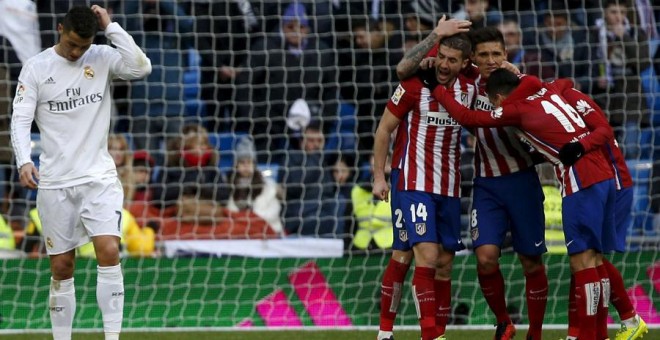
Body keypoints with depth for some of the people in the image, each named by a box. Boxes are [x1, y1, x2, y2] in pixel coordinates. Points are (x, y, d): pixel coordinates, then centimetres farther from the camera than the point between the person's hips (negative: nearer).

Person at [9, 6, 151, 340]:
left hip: (99, 177, 0)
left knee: (109, 250, -17)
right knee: (61, 267, 4)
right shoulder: (36, 68, -1)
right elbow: (21, 119, -4)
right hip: (55, 182, 0)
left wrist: (111, 27, -16)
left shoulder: (103, 58, 1)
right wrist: (24, 161, -20)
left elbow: (142, 68, -17)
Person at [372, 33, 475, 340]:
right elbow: (384, 129, -3)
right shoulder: (414, 86, -10)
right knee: (427, 255, -16)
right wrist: (379, 176, -6)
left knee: (445, 262, 6)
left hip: (449, 187, 6)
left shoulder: (468, 90, 4)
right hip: (412, 184, -6)